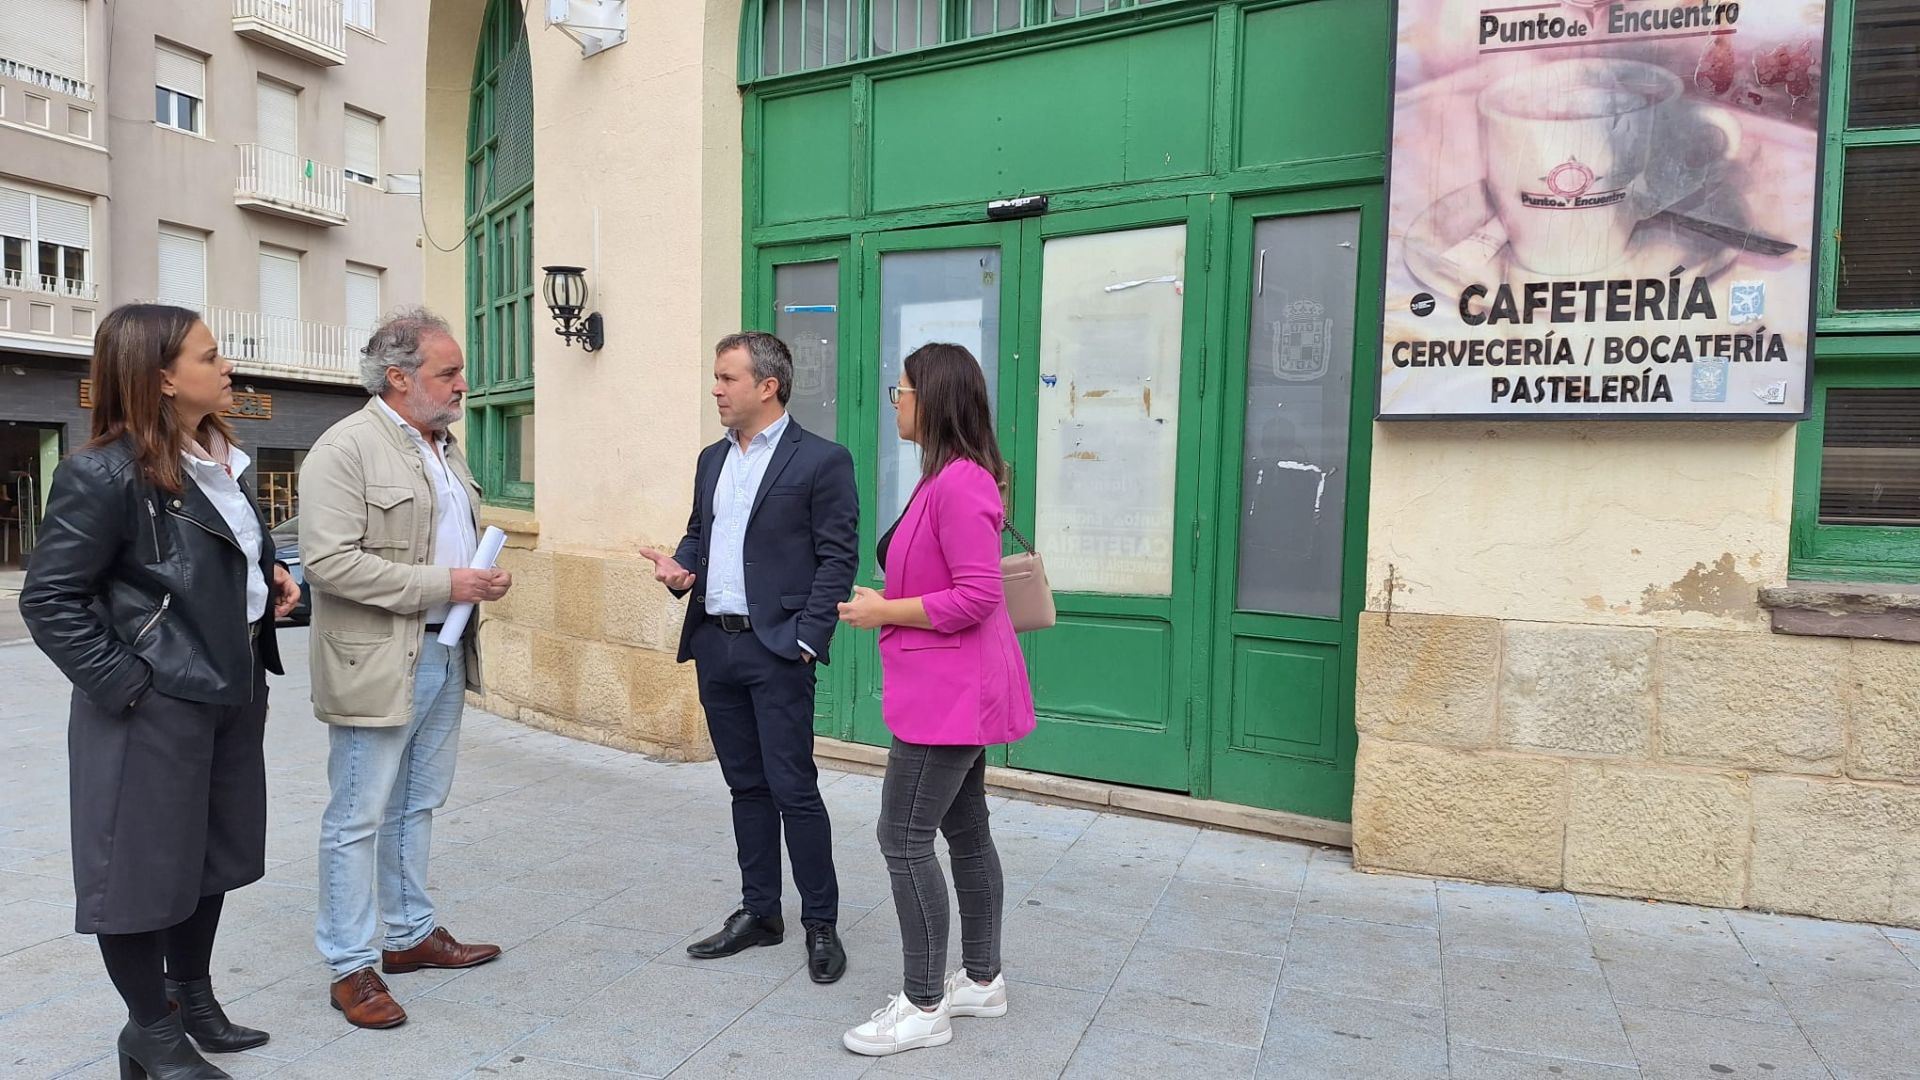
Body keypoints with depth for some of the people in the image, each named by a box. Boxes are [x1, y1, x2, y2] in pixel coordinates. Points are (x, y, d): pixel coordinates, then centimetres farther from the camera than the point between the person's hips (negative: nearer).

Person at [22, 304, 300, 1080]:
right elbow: (49, 600, -15)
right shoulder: (106, 474, -17)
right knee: (144, 865, 7)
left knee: (214, 853, 18)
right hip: (156, 705, -8)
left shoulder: (225, 460, 9)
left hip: (231, 690, 8)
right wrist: (123, 682, -18)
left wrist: (271, 580, 4)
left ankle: (192, 996, 37)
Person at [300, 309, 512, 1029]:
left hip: (445, 654, 8)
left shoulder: (445, 448, 13)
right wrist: (441, 585, -21)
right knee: (359, 820, 4)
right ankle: (351, 968, 16)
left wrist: (484, 578, 3)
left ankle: (411, 934, 33)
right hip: (377, 663, -8)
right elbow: (329, 560, -22)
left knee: (416, 807, 19)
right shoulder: (345, 448, -14)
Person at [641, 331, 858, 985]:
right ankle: (759, 912, 27)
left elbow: (837, 558, -10)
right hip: (714, 644, 7)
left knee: (794, 789, -2)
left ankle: (821, 924, 13)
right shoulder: (712, 460, 15)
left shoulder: (821, 460, -7)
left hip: (776, 649, -7)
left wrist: (807, 639, -15)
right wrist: (678, 568, 1)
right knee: (746, 785, 15)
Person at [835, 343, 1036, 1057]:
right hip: (953, 691, 11)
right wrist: (886, 601, 8)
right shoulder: (947, 477, 12)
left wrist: (885, 612, -17)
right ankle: (982, 980, 30)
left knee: (904, 838, -4)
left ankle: (924, 1008, 9)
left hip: (950, 693, -11)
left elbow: (978, 597, -25)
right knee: (964, 832, 17)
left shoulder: (959, 482, -21)